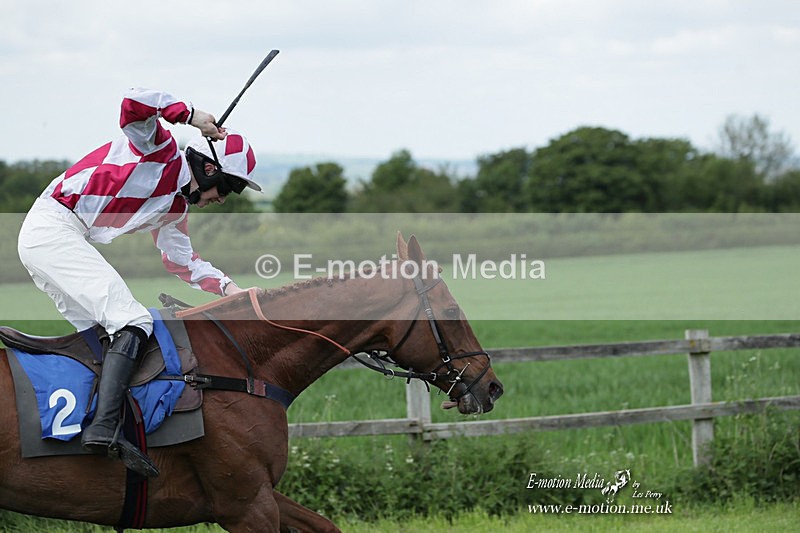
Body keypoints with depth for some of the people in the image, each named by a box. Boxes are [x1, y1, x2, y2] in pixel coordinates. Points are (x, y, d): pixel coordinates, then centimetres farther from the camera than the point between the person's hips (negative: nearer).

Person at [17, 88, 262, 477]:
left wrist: (227, 286, 17)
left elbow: (181, 261, 30)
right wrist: (191, 115, -12)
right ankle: (104, 428, -33)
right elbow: (135, 101, -22)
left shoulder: (176, 206, 20)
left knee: (98, 333, 11)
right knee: (133, 321, -19)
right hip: (53, 227, -10)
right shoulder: (160, 149, -5)